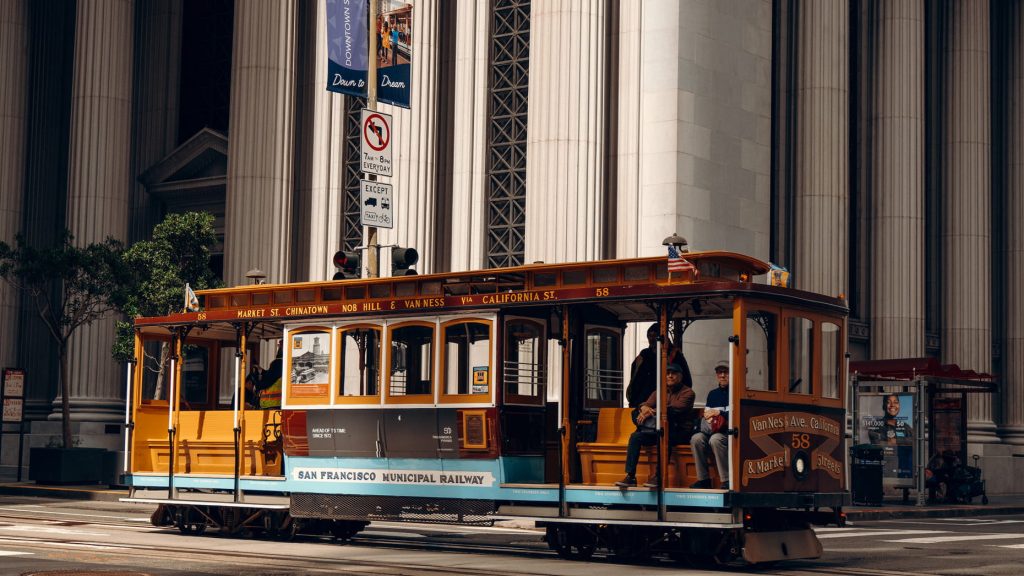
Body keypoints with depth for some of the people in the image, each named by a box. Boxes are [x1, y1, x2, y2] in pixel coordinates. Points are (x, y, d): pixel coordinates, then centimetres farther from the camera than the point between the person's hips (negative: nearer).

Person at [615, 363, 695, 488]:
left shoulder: (687, 392, 0)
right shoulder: (658, 392, 19)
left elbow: (675, 409, -17)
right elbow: (646, 404, 5)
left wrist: (652, 412, -24)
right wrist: (644, 408, -22)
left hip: (680, 432, -5)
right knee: (635, 436, -18)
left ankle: (658, 476, -35)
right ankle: (630, 476, -22)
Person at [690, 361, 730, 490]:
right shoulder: (712, 393, 19)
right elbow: (706, 414, 19)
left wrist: (719, 413, -15)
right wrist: (708, 417, -5)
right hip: (713, 431, 6)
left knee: (715, 439, -36)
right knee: (696, 438, -23)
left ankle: (727, 481, -30)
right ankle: (703, 479, -17)